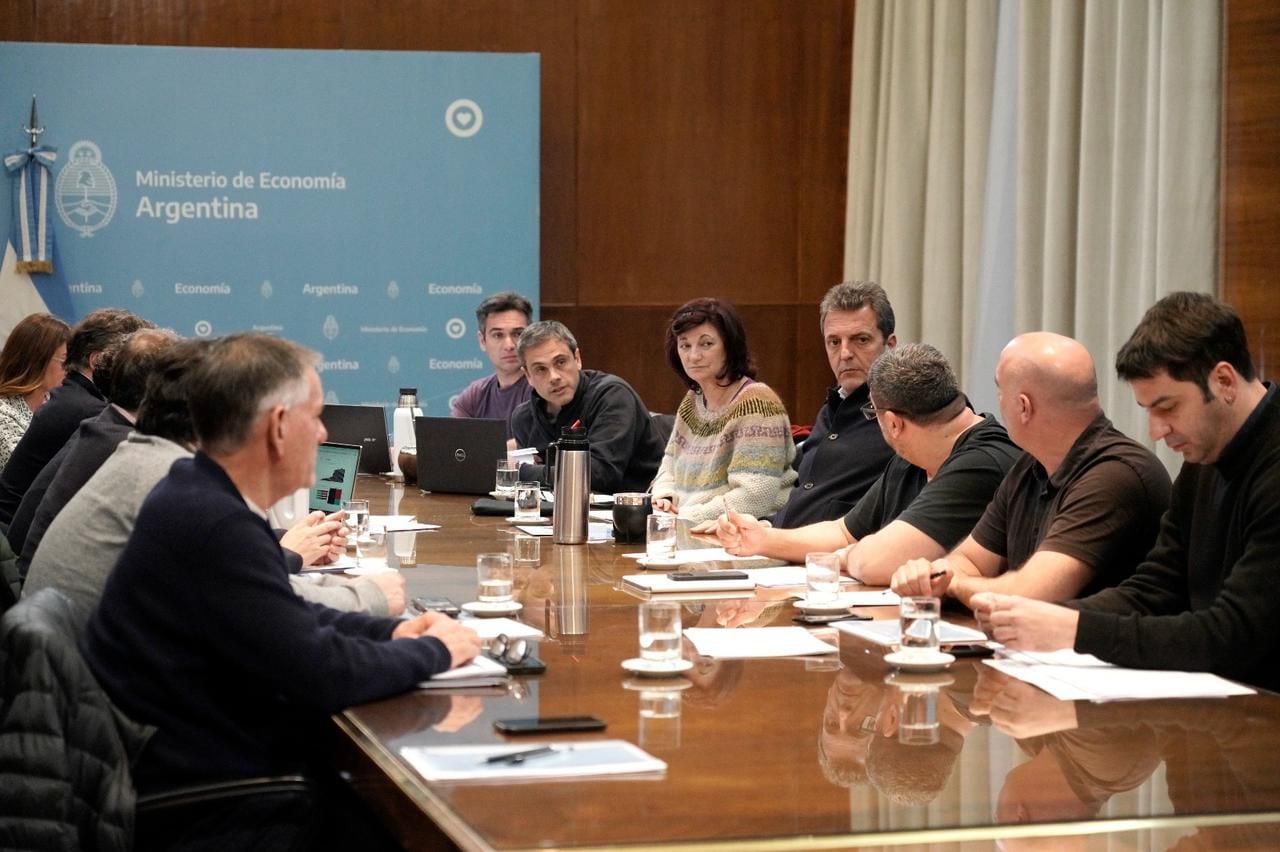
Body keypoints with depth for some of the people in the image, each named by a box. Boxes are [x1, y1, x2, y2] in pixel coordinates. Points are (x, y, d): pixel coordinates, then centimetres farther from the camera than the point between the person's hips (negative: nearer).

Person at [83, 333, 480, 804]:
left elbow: (286, 618, 18)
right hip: (196, 786, -9)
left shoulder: (193, 494, 5)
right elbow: (319, 672, -23)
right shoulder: (217, 525, -25)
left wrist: (391, 631, 5)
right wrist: (434, 651, -8)